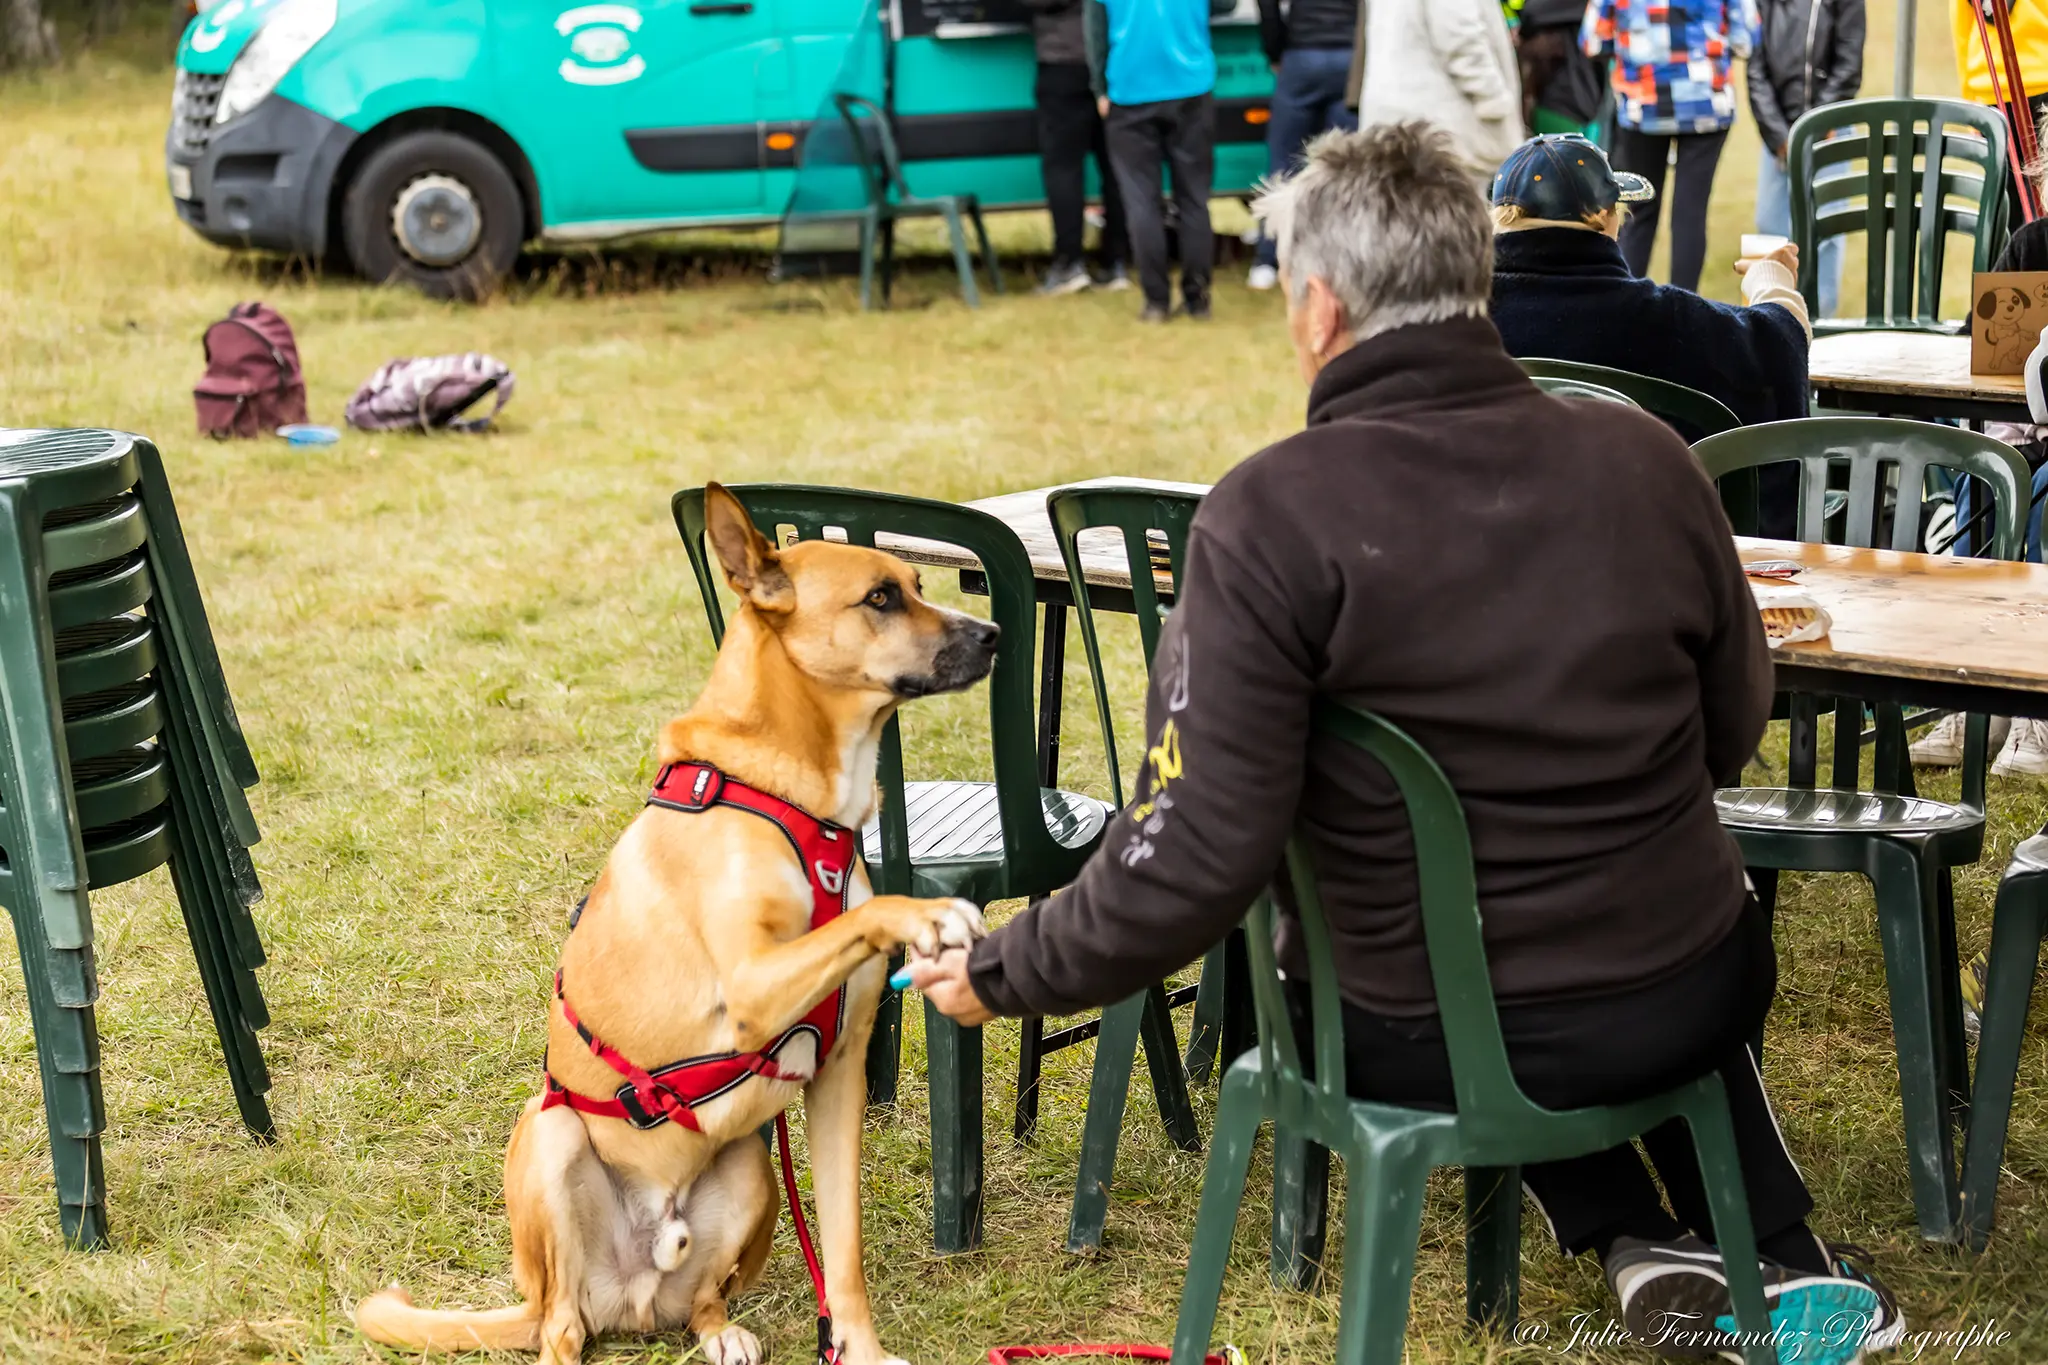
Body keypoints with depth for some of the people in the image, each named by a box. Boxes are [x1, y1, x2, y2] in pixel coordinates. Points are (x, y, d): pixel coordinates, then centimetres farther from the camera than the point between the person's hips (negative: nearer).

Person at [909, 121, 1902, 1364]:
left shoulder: (1270, 521, -21)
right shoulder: (1645, 459, -9)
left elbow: (1195, 855, -23)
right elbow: (1735, 732, 6)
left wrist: (1009, 974, -8)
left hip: (1427, 1045, -2)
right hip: (1688, 1008, 3)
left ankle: (1634, 1235, 28)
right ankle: (1785, 1261, 32)